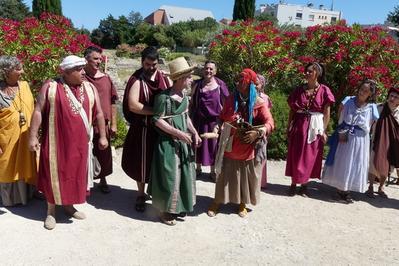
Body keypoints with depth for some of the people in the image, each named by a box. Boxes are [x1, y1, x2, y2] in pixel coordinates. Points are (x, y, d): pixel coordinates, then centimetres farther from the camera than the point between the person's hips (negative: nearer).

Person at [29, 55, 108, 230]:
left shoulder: (90, 88, 4)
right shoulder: (50, 87, -6)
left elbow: (98, 113, 8)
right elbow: (38, 112, -4)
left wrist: (102, 136, 7)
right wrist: (33, 136, -8)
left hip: (80, 142, 3)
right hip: (56, 141, -3)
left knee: (75, 173, 12)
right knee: (55, 173, 6)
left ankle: (68, 205, 31)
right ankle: (51, 210, 21)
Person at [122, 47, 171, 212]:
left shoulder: (165, 78, 5)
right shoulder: (137, 80, -10)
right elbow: (133, 105, -20)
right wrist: (156, 110, -21)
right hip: (143, 129, -4)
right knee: (142, 162, 7)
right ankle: (141, 195, 25)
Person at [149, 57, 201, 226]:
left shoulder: (184, 95, 5)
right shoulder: (164, 97, -18)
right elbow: (158, 121, -17)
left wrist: (194, 133, 1)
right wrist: (178, 133, -20)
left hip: (183, 142, 8)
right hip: (168, 142, -7)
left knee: (184, 174, 15)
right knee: (169, 176, 2)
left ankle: (180, 206, 33)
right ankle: (166, 210, 21)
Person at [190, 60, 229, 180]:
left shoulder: (220, 85, -4)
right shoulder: (197, 84, 1)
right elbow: (192, 103, 7)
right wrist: (191, 118, 4)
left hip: (214, 120, -1)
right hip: (199, 120, 2)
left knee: (213, 145, 7)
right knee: (198, 144, 12)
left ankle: (213, 171, 23)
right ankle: (198, 168, 30)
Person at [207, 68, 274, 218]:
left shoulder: (259, 103, -9)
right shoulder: (231, 100, 1)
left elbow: (270, 123, -16)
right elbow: (222, 118, 11)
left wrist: (258, 132, -32)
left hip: (247, 149, -2)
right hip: (230, 147, 2)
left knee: (245, 178, 13)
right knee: (225, 176, 11)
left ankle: (242, 204, 33)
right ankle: (217, 202, 28)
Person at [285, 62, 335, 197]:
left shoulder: (324, 90, -2)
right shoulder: (299, 90, 4)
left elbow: (326, 112, -2)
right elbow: (292, 110, 6)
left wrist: (323, 130, -7)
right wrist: (289, 127, 1)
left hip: (315, 127, -1)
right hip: (299, 126, 2)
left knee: (310, 156, 7)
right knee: (296, 155, 5)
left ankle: (304, 184, 20)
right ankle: (293, 183, 17)